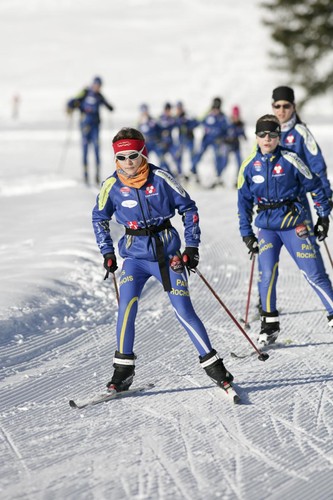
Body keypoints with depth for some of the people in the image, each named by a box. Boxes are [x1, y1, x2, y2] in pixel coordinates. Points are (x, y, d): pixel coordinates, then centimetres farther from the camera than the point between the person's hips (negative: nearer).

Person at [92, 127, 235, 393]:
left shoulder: (160, 177, -10)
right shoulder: (112, 184, -4)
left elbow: (188, 208, 0)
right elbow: (100, 217, 13)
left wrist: (192, 246, -3)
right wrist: (107, 251, 6)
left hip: (167, 252, -1)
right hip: (134, 254, 2)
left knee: (184, 311, -4)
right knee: (127, 306, -17)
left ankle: (212, 364, 9)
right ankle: (123, 368, -4)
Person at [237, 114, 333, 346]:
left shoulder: (290, 160, -8)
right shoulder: (249, 166, 0)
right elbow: (244, 201, 11)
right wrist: (247, 233, 9)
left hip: (293, 223, -2)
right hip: (266, 227, 2)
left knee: (312, 273, -5)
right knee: (267, 274, -10)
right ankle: (270, 323, 7)